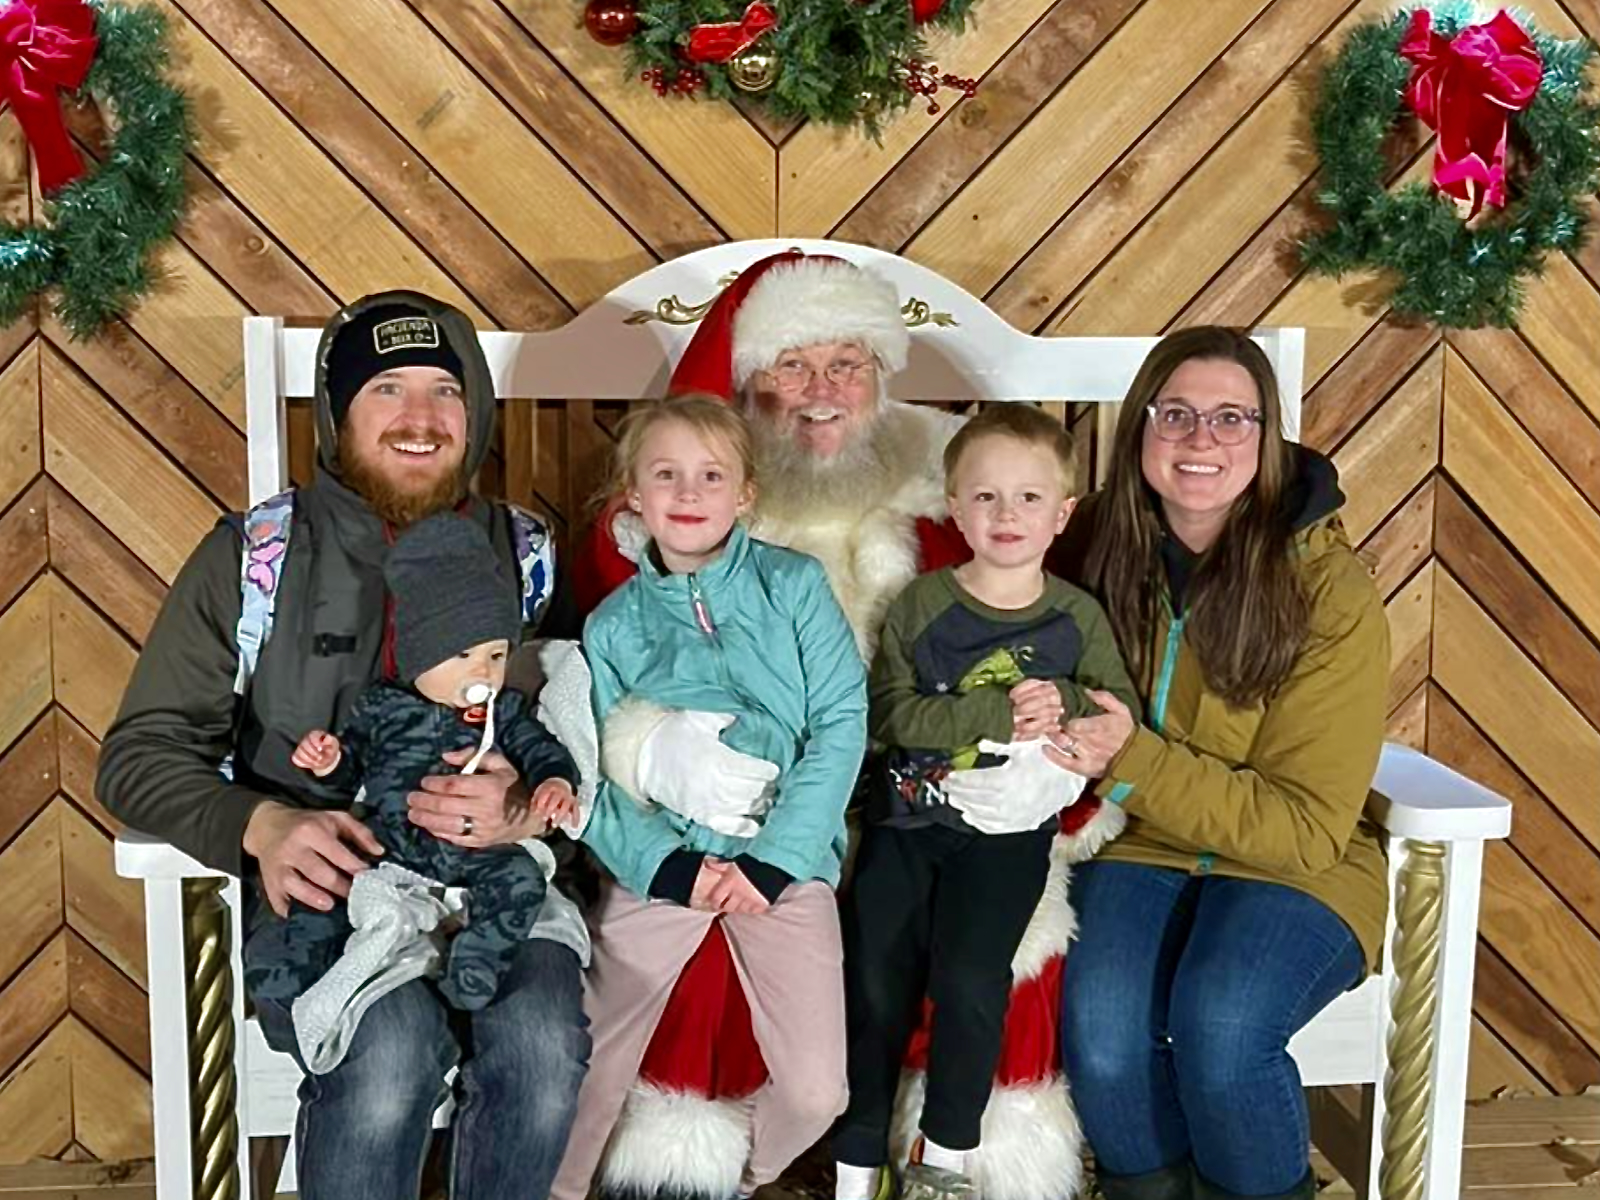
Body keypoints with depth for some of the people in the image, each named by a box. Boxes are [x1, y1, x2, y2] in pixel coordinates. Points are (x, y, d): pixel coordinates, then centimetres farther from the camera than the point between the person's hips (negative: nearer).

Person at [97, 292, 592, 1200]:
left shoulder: (527, 558, 10)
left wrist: (528, 809, -18)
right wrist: (263, 826, -17)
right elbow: (140, 753, 3)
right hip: (317, 887, -1)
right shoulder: (255, 555, 4)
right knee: (391, 1050, -33)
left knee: (544, 1045, -30)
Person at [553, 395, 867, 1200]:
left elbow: (842, 724, -4)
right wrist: (669, 867, -15)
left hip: (785, 851, 0)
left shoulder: (794, 586, 2)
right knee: (590, 1076, 0)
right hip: (662, 858, 1)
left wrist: (774, 859, -11)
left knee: (815, 1091, -5)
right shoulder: (613, 625, 5)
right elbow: (592, 776, 0)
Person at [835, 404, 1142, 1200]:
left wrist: (1065, 706, -19)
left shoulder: (1078, 618, 5)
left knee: (969, 978, -17)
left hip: (1008, 827, 0)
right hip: (907, 814, 1)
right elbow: (890, 714, -10)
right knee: (874, 983, -6)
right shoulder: (922, 604, 1)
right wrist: (1000, 715, -20)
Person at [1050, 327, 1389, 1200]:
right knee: (1100, 1030, -27)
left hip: (1294, 867, -2)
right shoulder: (1099, 546, -4)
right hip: (1136, 846, 2)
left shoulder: (1330, 589, -14)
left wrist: (1133, 764, -25)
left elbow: (1308, 825, -13)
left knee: (1219, 1029, -30)